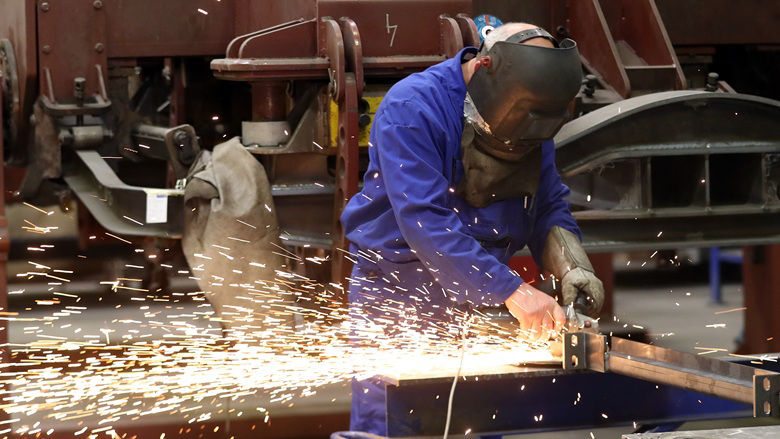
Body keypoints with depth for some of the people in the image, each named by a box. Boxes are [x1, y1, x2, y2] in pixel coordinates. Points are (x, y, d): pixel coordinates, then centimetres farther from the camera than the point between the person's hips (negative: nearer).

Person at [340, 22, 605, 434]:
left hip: (480, 299, 6)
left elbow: (548, 207, 8)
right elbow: (425, 221, -27)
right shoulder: (410, 110, -19)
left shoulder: (527, 113, 3)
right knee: (389, 427, -5)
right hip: (398, 291, -5)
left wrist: (572, 267, -14)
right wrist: (512, 291, -31)